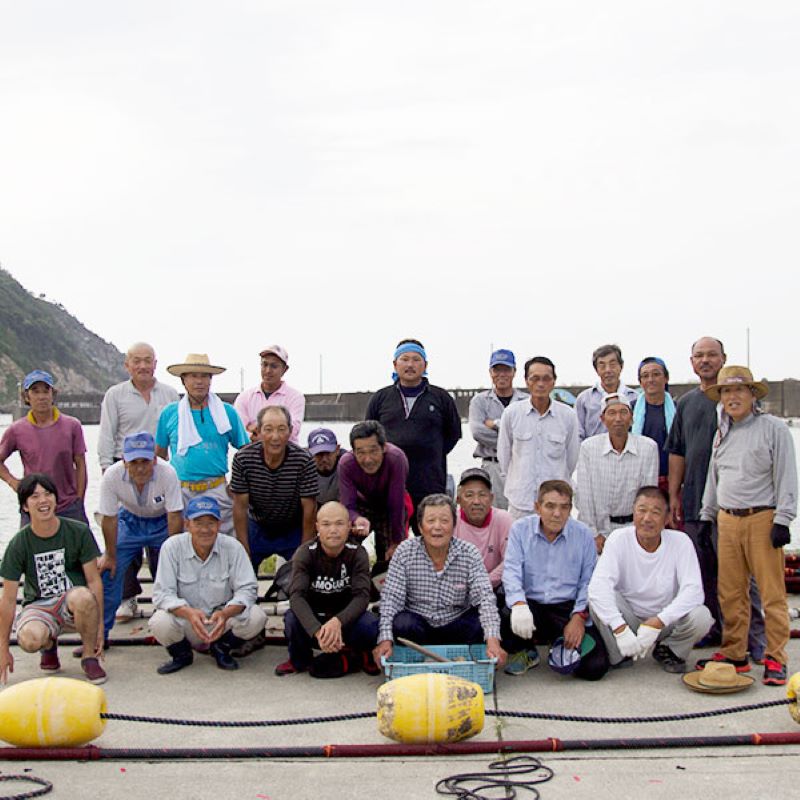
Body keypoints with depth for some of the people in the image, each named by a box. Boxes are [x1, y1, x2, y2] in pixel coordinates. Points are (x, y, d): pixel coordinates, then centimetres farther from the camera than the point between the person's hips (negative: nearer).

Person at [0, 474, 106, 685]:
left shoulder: (79, 532, -6)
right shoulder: (18, 544, -6)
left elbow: (94, 580, -3)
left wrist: (99, 624, -8)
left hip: (72, 605, -1)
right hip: (38, 606, 1)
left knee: (82, 596, -38)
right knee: (29, 639, -34)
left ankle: (90, 658, -11)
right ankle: (49, 645, 8)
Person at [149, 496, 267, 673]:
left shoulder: (232, 547, -11)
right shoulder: (172, 547, -13)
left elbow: (247, 589, -13)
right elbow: (163, 593, -16)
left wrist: (226, 613, -34)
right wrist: (188, 613, -36)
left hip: (222, 619, 1)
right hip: (185, 619, -1)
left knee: (256, 618, -26)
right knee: (160, 623, -31)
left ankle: (221, 647, 6)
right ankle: (182, 654, 5)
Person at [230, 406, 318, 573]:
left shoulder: (304, 460, -24)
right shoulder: (243, 459, -19)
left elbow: (309, 508, -17)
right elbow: (240, 507, -13)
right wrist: (244, 551, -13)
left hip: (294, 530, -1)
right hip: (257, 528, 1)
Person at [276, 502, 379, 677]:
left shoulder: (358, 553, -13)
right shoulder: (305, 553, -16)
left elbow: (362, 595, -24)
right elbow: (297, 595, -28)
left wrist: (337, 621, -44)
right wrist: (317, 631, -46)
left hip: (345, 618, 0)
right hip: (313, 617, 0)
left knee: (370, 625, -31)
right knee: (292, 619, -32)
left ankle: (360, 655, 6)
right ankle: (299, 659, 2)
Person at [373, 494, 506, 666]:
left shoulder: (469, 553, -9)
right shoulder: (404, 551, -9)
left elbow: (484, 598, -19)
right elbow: (391, 598, -12)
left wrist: (493, 640, -35)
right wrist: (385, 639, -28)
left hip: (456, 623, 1)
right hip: (418, 622, -1)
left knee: (482, 625, -26)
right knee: (403, 624, -31)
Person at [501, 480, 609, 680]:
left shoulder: (584, 534, 3)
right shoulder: (520, 529, 1)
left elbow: (588, 581, 5)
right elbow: (512, 572, -8)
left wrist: (579, 616, -9)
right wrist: (519, 604, -27)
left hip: (568, 607, 1)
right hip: (531, 605, 0)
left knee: (594, 667, -18)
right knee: (505, 619, -35)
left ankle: (564, 649, 21)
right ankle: (524, 651, 5)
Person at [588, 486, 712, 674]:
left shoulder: (680, 542, -14)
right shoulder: (619, 539, -15)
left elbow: (693, 590, -23)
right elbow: (598, 585, -27)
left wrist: (657, 623, -35)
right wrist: (620, 628, -40)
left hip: (667, 621, 1)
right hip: (628, 618, 0)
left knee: (701, 616, -28)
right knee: (597, 599, -29)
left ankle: (668, 650, 4)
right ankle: (618, 656, -3)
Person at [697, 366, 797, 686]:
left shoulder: (773, 428, -2)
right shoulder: (722, 433, 16)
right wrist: (706, 515, 20)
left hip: (762, 518, -5)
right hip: (727, 519, 6)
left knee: (771, 592, -4)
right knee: (730, 592, 6)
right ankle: (734, 654, 15)